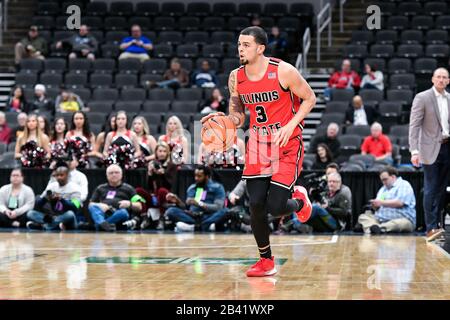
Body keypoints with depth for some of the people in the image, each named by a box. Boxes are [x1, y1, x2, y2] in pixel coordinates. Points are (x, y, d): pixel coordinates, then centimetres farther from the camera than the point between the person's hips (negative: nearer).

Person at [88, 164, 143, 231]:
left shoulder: (128, 188, 21)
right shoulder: (100, 188, 28)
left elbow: (139, 207, 13)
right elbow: (90, 204, 19)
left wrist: (129, 204, -9)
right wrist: (99, 205, -3)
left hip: (118, 215, -1)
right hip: (103, 214, 1)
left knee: (123, 212, -35)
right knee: (93, 207, -29)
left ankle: (100, 224, -44)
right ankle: (103, 223, -57)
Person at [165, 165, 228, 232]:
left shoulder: (217, 188, 5)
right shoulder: (191, 188, 19)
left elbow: (218, 207, -8)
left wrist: (199, 204, -16)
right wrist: (178, 202, 2)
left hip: (208, 217, -4)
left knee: (223, 211, -33)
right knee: (171, 211, -21)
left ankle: (192, 226, -37)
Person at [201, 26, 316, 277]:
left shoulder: (283, 72, -15)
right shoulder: (236, 78, -1)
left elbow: (310, 98, -4)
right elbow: (238, 116, 10)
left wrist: (290, 126, -17)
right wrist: (223, 119, -13)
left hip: (286, 143, -4)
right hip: (258, 143, 4)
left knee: (276, 207, -11)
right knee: (256, 205, -4)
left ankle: (299, 200, 27)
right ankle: (266, 261, 16)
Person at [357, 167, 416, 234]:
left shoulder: (404, 185, 2)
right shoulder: (383, 189, 26)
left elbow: (399, 203, -14)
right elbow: (377, 207, 24)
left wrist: (382, 202, -10)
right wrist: (375, 206, 0)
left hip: (402, 219, -7)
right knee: (363, 217, -12)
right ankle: (372, 227, -47)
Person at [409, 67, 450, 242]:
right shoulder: (422, 98, -5)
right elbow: (414, 125, -9)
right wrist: (414, 150, -17)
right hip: (431, 149, -5)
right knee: (430, 190, -6)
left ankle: (436, 222, 17)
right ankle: (431, 228, -6)